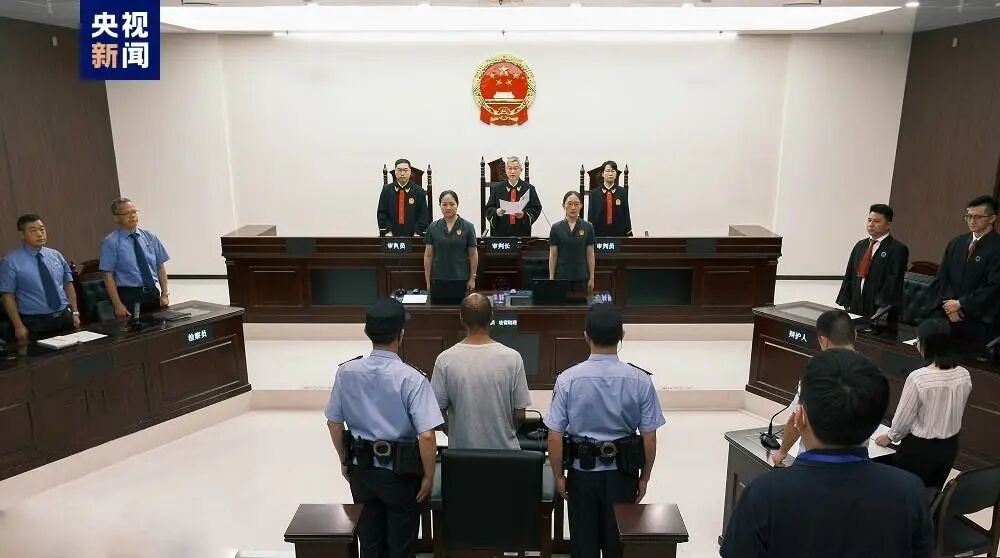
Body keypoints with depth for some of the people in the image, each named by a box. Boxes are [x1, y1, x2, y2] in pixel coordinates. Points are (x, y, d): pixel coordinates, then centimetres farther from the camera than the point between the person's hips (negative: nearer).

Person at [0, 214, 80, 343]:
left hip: (65, 318, 4)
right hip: (35, 323, -4)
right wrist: (19, 327, -11)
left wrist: (75, 313, 5)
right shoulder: (11, 261, -5)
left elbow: (68, 285, 11)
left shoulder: (56, 255, 6)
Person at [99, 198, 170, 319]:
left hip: (153, 293, 3)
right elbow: (108, 276, -6)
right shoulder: (110, 242, -3)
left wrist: (165, 294, -2)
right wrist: (118, 305, -13)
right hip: (129, 295, -3)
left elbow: (161, 266, 8)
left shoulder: (150, 237, 8)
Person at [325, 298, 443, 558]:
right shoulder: (412, 378, -21)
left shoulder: (346, 372, -8)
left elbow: (334, 423, 2)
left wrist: (345, 460, 16)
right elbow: (426, 436, -23)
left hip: (361, 468, 4)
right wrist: (428, 475, -8)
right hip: (400, 472, -4)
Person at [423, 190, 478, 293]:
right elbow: (428, 255, 6)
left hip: (461, 279, -1)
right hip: (438, 280, 1)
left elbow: (473, 254, 3)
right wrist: (428, 281, 2)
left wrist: (472, 278, 0)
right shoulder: (433, 228, 4)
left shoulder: (468, 227, 0)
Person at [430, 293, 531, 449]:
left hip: (461, 449, 0)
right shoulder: (512, 358, -11)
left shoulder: (445, 360, -11)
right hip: (504, 450, 0)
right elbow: (520, 415, -4)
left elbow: (438, 410, -3)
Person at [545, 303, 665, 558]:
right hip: (622, 474, 1)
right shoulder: (640, 380, -13)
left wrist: (558, 476, 3)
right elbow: (649, 437, -8)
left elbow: (555, 436, -11)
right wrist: (644, 477, 6)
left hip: (582, 473, 0)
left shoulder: (568, 379, -14)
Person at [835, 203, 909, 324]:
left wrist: (882, 308, -18)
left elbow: (893, 282, -12)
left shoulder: (898, 249, -4)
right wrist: (844, 303, 7)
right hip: (856, 309, 5)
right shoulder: (860, 245, 15)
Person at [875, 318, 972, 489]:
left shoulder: (918, 378, -27)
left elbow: (904, 416, -15)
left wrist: (891, 437, 4)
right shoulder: (964, 375, -10)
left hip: (919, 448, -5)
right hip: (950, 446, 5)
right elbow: (954, 412, 4)